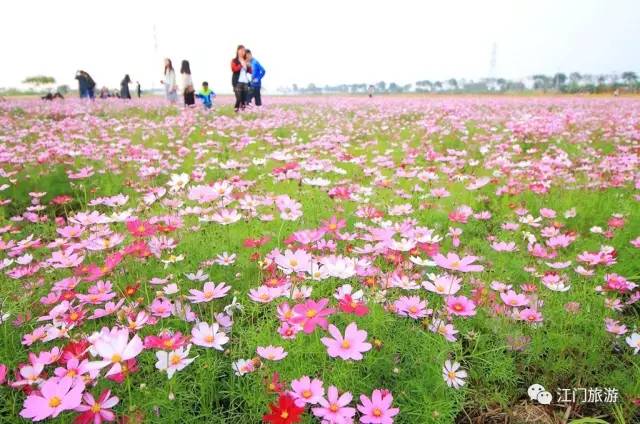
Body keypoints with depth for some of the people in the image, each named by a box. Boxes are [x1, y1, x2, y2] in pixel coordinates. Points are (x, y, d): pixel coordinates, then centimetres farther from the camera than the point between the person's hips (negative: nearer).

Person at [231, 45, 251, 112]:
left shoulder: (246, 61, 19)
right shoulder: (234, 60, 5)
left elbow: (250, 72, 17)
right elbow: (234, 69, -10)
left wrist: (248, 66, -1)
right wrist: (241, 65, -16)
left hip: (245, 82, 5)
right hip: (237, 82, -5)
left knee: (244, 99, 0)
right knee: (239, 99, -15)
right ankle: (236, 111, -12)